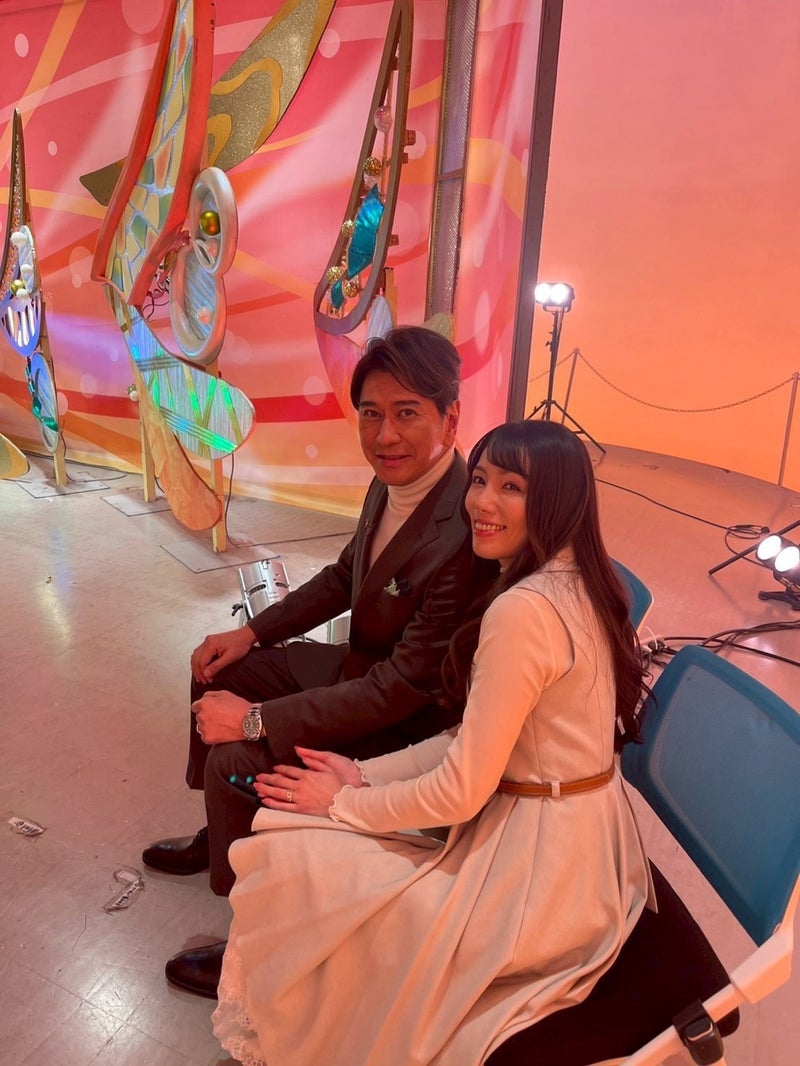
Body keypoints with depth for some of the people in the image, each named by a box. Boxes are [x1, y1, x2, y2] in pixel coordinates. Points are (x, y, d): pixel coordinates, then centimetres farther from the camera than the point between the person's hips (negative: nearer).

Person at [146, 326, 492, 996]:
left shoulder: (463, 535, -34)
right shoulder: (393, 482, -7)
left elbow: (403, 689, -30)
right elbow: (345, 575, 10)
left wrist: (256, 720, -25)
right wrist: (252, 633, 5)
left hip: (413, 721, -9)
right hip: (367, 668, 9)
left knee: (236, 764, -16)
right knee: (222, 672, 14)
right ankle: (222, 833, 37)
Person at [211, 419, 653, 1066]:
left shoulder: (524, 610, -27)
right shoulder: (577, 583, 3)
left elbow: (462, 791, -22)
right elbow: (482, 742, 5)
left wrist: (344, 803, -6)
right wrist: (364, 776, 2)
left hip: (534, 864, -9)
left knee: (290, 859, 1)